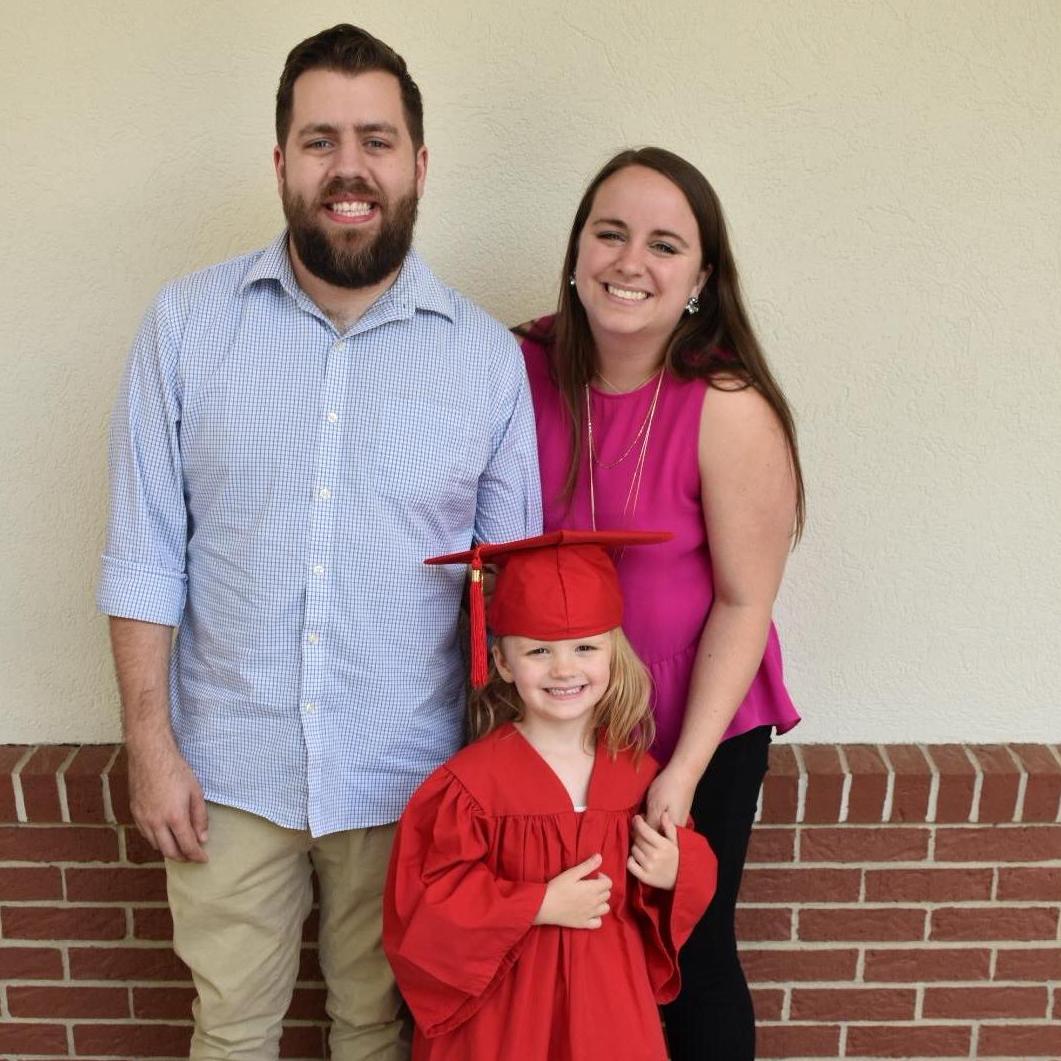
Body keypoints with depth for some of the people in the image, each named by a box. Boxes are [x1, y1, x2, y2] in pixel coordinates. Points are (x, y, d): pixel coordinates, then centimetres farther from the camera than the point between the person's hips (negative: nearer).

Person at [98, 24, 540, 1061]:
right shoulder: (187, 323, -5)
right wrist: (150, 743, -5)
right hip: (227, 768, 0)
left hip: (405, 777, 0)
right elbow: (146, 552, -3)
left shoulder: (488, 357, -5)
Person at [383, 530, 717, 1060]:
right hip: (502, 1007, -3)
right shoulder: (471, 782, -16)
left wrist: (676, 873, -11)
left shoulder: (637, 772, -3)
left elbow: (675, 854, 11)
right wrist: (540, 905, -20)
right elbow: (429, 902, -16)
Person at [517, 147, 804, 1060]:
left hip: (699, 734, -3)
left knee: (690, 958, 15)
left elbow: (744, 602, -16)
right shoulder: (524, 368, -10)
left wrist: (683, 770, -16)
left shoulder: (730, 410, -21)